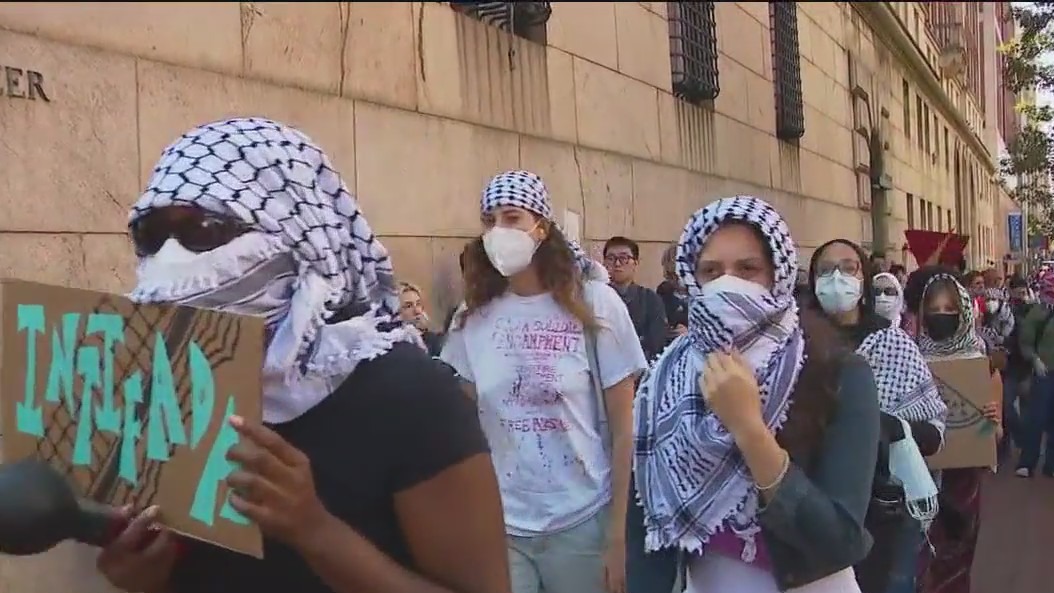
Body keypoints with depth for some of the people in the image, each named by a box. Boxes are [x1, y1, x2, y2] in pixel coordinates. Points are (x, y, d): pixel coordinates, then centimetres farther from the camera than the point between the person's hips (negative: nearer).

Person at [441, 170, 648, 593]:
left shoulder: (595, 303, -6)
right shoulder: (472, 318, 1)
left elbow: (623, 429, -5)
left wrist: (618, 535, -7)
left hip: (582, 522, -2)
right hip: (498, 524, 2)